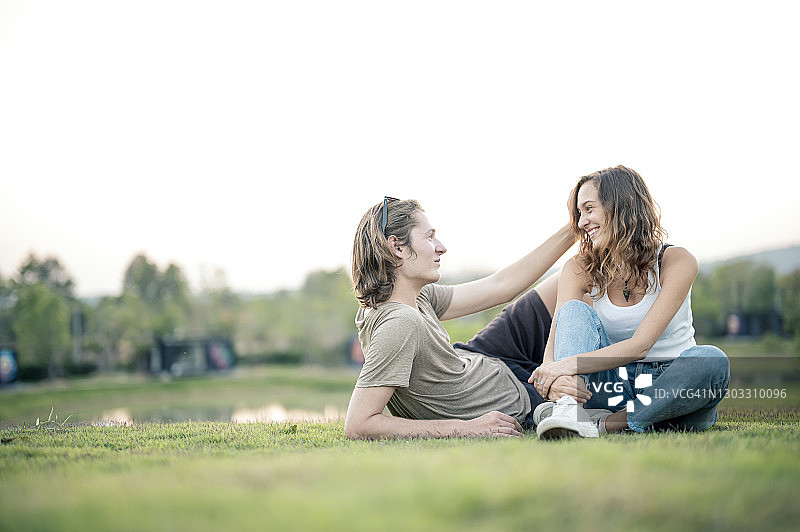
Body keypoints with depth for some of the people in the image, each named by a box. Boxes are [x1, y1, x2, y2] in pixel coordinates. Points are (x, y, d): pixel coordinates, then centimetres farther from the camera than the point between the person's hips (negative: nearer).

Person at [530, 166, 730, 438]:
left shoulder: (677, 261, -12)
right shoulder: (579, 269, -1)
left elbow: (640, 345, -22)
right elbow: (553, 345, -15)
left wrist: (571, 364, -35)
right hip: (614, 383, 2)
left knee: (712, 360, -33)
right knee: (576, 310, -19)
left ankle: (606, 426, -33)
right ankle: (568, 411, -44)